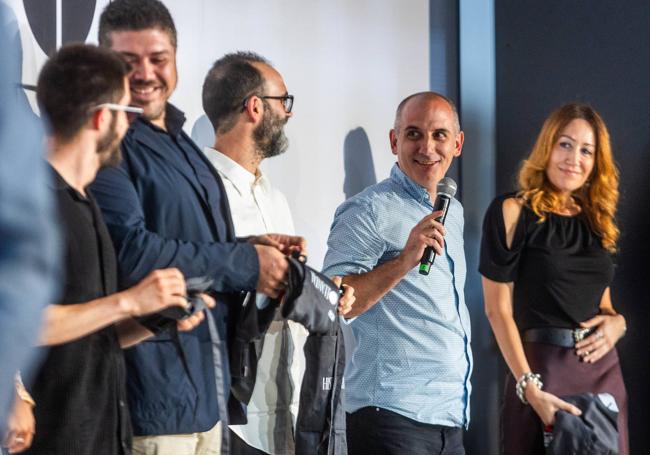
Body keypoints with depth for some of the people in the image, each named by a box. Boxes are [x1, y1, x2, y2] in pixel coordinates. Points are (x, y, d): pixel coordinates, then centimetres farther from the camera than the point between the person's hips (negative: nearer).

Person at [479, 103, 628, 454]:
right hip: (544, 369, -6)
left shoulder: (597, 220, 13)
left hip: (605, 371, 6)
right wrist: (529, 388, -19)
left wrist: (617, 322, -3)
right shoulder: (513, 212, -5)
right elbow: (498, 309, -9)